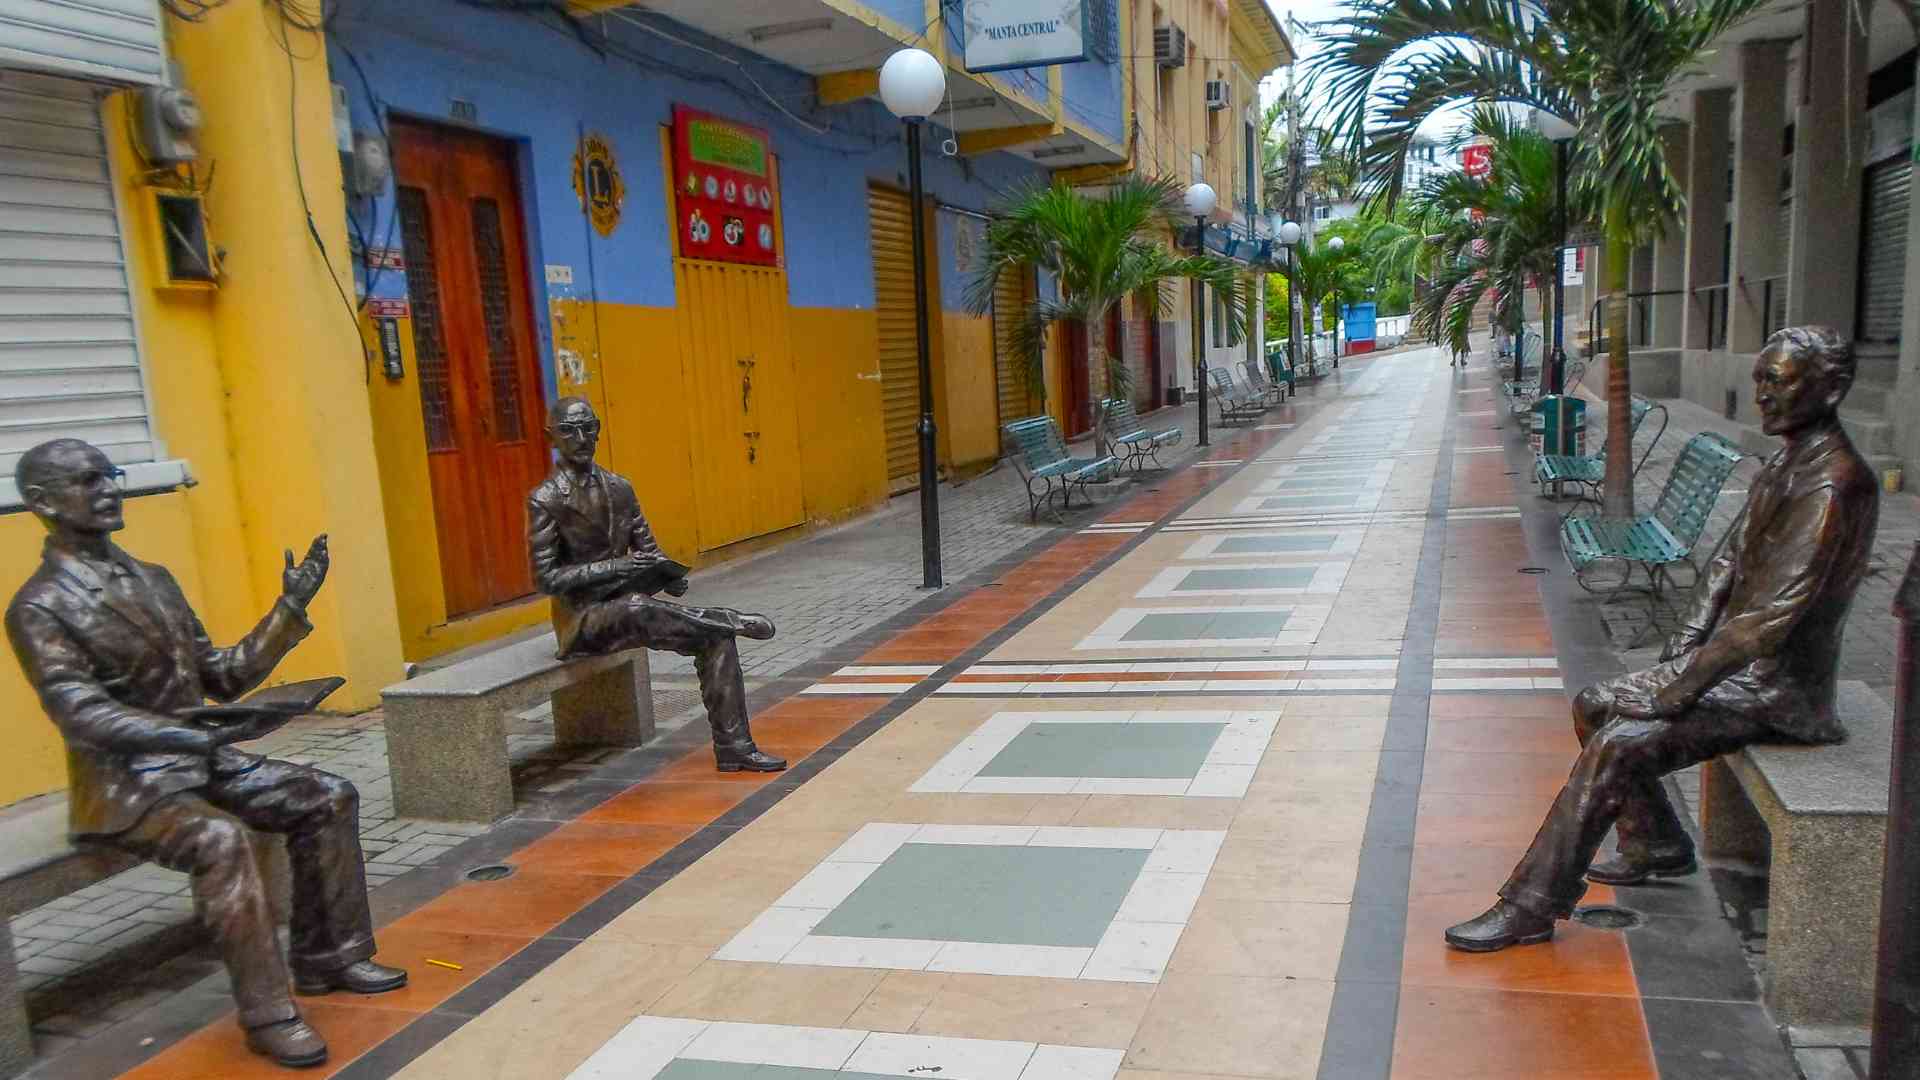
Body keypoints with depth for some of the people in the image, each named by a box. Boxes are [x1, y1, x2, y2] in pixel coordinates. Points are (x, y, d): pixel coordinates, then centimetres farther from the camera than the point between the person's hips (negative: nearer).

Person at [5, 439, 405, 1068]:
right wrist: (197, 736, -39)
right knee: (221, 838, -33)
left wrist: (290, 608, 5)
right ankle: (266, 1014, -24)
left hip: (201, 763, 8)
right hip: (123, 787, -7)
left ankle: (328, 959, 7)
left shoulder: (154, 581, 12)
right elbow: (80, 715, -24)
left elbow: (223, 678, 13)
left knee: (327, 798, -3)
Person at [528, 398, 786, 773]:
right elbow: (546, 579, -13)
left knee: (714, 638, -13)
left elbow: (647, 548, 14)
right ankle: (732, 621, -21)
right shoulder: (544, 500, -8)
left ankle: (733, 748, -10)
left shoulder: (620, 488, 10)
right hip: (582, 620, -6)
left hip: (628, 606, 6)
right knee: (639, 609, -40)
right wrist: (614, 567, -24)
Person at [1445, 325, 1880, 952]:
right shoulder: (1787, 465, 10)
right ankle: (1658, 844, 24)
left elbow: (1773, 615, -28)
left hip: (1777, 688, -10)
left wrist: (1678, 690, -22)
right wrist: (1679, 658, 3)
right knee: (1594, 705, 11)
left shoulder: (1832, 484, -23)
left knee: (1619, 743, -22)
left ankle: (1531, 909, -14)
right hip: (1739, 661, 10)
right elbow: (1728, 566, 14)